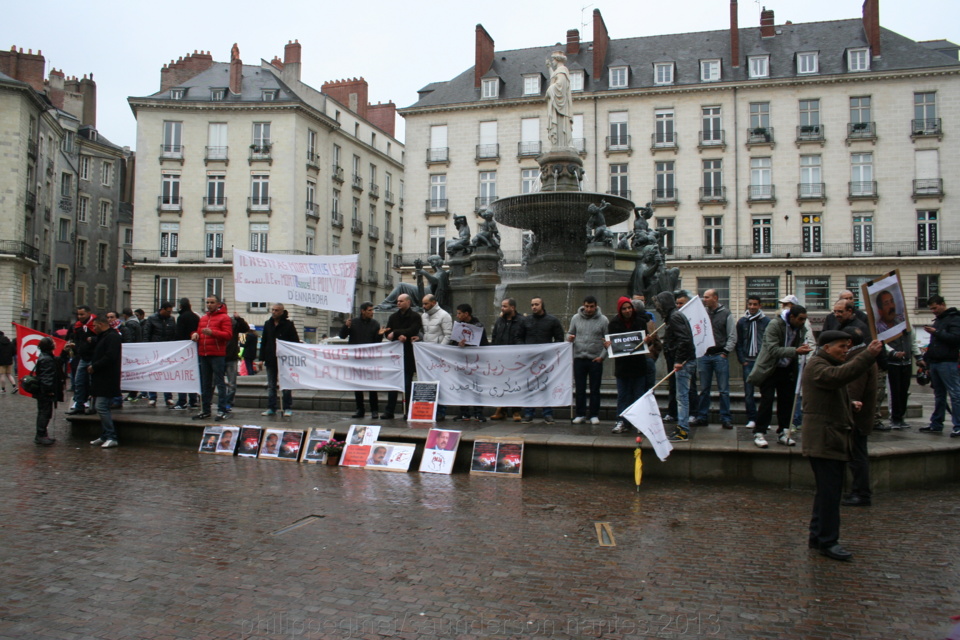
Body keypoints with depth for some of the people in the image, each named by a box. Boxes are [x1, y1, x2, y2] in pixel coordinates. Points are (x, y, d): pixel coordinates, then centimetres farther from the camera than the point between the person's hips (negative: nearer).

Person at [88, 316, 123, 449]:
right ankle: (105, 437, 19)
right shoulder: (103, 337, 21)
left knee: (102, 407, -13)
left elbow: (109, 357, -23)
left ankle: (111, 437, -10)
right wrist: (92, 366, 11)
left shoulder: (112, 337, -13)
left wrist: (94, 366, -15)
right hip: (101, 379, 11)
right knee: (102, 408, 13)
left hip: (107, 379, -11)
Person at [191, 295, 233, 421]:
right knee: (205, 384, 11)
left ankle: (221, 410, -3)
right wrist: (195, 334, 4)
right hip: (203, 355, 7)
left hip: (217, 355, -7)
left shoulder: (224, 317, -2)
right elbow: (199, 332, 27)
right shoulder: (203, 318, 19)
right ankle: (205, 410, 17)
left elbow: (228, 335, -11)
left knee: (219, 383, -5)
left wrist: (212, 332, -21)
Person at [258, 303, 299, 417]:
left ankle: (288, 408, 7)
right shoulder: (268, 324, 10)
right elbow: (263, 342, 13)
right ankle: (271, 408, 15)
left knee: (286, 386, 1)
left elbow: (295, 342, -6)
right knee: (271, 386, 9)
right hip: (270, 360, 5)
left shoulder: (288, 324, -4)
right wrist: (262, 358, 7)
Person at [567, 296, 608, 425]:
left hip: (596, 359, -2)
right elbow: (570, 333, 11)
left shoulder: (603, 320, -2)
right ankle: (580, 414, 14)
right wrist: (570, 337, -13)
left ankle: (594, 415, 13)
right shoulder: (576, 318, 5)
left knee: (595, 389, 5)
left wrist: (602, 356, -10)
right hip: (579, 358, 2)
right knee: (580, 389, 6)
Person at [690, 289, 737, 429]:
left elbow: (732, 336, 0)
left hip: (720, 356, -3)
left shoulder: (726, 314, 1)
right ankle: (702, 417, 15)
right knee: (704, 389, 8)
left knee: (724, 390, 0)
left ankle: (726, 418, 6)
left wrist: (725, 352, -7)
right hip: (703, 355, 3)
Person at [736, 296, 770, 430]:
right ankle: (751, 419, 8)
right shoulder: (742, 322, 8)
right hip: (748, 361, 1)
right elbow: (738, 343, 9)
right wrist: (742, 360, -1)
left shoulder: (767, 321, 4)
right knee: (748, 392, 1)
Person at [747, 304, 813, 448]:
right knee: (767, 401, -8)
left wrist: (803, 348, -13)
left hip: (787, 370, 6)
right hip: (770, 368, -6)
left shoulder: (802, 328, -1)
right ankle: (759, 433, -1)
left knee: (787, 401, 7)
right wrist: (795, 351, -36)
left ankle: (783, 432, 18)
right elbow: (773, 350, -26)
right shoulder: (774, 324, -20)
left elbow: (798, 345, 12)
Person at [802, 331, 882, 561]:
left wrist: (850, 406, 16)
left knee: (828, 490, 14)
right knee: (830, 491, -9)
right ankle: (827, 541, -4)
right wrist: (868, 355, -35)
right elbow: (839, 376, -33)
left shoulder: (829, 364, 23)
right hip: (823, 440, -11)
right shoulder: (817, 365, -10)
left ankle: (818, 537, 22)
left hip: (834, 439, 11)